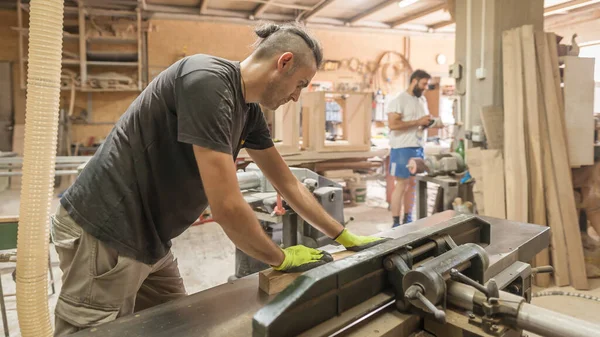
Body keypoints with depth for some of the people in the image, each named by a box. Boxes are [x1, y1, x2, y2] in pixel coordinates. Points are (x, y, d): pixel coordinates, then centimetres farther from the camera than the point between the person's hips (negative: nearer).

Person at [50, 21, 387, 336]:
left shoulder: (249, 110, 4)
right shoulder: (208, 81, -25)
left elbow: (290, 184, 11)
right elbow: (227, 206, -27)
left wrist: (346, 238, 14)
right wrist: (281, 259, -10)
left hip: (148, 240, 9)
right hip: (105, 233, -8)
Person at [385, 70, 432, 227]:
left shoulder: (422, 100, 16)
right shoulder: (398, 100, -9)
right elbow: (393, 124, -20)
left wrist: (428, 123, 2)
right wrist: (418, 122, -19)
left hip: (418, 148, 8)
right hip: (403, 148, -8)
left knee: (413, 184, 9)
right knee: (402, 184, -6)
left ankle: (407, 219, 19)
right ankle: (395, 223, 2)